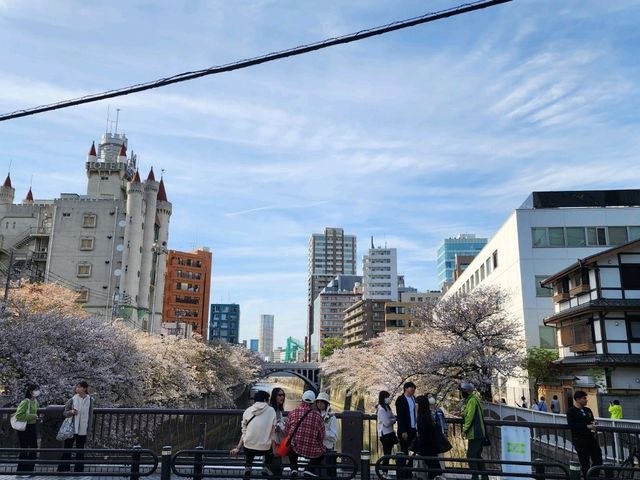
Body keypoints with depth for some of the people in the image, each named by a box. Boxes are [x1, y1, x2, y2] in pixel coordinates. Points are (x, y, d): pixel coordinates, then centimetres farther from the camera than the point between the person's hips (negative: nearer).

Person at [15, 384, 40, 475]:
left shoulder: (35, 402, 8)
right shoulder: (25, 402, -17)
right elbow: (18, 415, -22)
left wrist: (36, 418, 5)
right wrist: (32, 416, -21)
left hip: (32, 427, 8)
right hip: (24, 428, -8)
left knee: (34, 449, 9)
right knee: (24, 450, 0)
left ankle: (29, 469, 21)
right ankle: (20, 471, 14)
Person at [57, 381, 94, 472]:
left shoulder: (90, 400, -2)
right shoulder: (72, 400, -4)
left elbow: (90, 415, 6)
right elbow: (64, 413, 3)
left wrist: (89, 429, 5)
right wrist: (71, 412, -19)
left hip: (82, 430, 1)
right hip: (71, 429, 0)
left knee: (80, 451, 8)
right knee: (67, 448, 5)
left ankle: (79, 470, 18)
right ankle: (63, 469, 16)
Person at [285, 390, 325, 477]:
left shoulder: (293, 412, -4)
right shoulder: (317, 416, -8)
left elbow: (286, 431, 3)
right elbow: (321, 436, 1)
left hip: (295, 448, 2)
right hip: (312, 452, -2)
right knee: (322, 451, 29)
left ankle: (294, 469, 19)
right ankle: (310, 469, 11)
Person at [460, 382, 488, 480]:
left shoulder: (472, 400, -12)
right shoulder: (472, 399, 18)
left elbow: (470, 416, -18)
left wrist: (465, 430, -16)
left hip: (475, 434, -10)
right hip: (480, 433, 10)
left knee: (471, 456, -10)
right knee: (477, 456, 14)